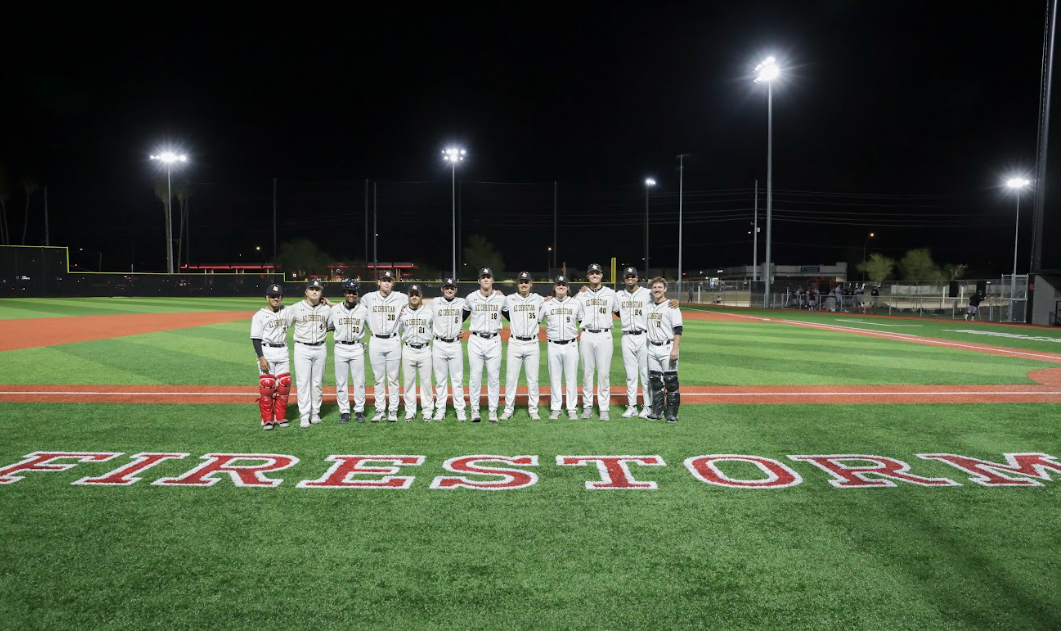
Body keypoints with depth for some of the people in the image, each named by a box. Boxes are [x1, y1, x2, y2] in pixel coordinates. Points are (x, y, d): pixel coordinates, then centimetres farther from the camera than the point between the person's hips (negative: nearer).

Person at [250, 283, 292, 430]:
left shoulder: (285, 311, 11)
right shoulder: (259, 315, -3)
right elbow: (256, 339, -6)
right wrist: (261, 357, -16)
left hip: (283, 352, 5)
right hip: (267, 352, -5)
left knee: (284, 384, 5)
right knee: (266, 385, -5)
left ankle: (280, 417, 16)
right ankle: (267, 419, 6)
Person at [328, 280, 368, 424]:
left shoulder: (363, 310, 2)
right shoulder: (335, 309, 4)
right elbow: (328, 326, 16)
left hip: (357, 348, 0)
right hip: (340, 349, 0)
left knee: (359, 381, 2)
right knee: (341, 382, 3)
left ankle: (359, 411, 12)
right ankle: (344, 412, 12)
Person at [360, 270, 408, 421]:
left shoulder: (401, 298, -1)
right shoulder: (369, 298, 2)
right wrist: (370, 326, 12)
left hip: (393, 342, -1)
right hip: (376, 342, 1)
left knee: (393, 379, 4)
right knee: (378, 379, 6)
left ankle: (393, 410, 11)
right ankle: (380, 410, 13)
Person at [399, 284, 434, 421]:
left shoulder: (429, 312, 4)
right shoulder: (402, 313, 7)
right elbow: (396, 330, 14)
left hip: (425, 350, -1)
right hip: (408, 350, 1)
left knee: (426, 381, 3)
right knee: (409, 381, 5)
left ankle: (427, 410, 11)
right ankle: (410, 411, 14)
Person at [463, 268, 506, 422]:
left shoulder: (501, 298, 1)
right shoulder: (471, 298, -1)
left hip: (494, 341, 1)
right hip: (475, 340, -1)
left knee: (494, 377, 3)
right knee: (475, 376, 2)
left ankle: (493, 410, 11)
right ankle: (474, 409, 10)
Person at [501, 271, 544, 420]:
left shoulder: (538, 300, 5)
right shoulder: (509, 299, 2)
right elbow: (502, 309, 18)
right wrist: (514, 323, 13)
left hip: (532, 344, 1)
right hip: (515, 343, -1)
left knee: (533, 379, 5)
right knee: (511, 378, 1)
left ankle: (533, 410, 14)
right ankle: (508, 409, 10)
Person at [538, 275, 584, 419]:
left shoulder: (576, 304, 5)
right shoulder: (546, 305, 6)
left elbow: (584, 321, 13)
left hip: (571, 345, 0)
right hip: (554, 346, 1)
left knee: (572, 378, 3)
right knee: (554, 378, 5)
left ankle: (572, 409, 10)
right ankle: (555, 408, 13)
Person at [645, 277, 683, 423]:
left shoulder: (671, 307, -6)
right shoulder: (649, 307, 13)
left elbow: (678, 330, -12)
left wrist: (675, 349, -20)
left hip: (667, 348, -6)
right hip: (652, 348, 6)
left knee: (671, 381, -3)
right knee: (655, 381, 9)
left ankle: (672, 414, 3)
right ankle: (657, 412, 17)